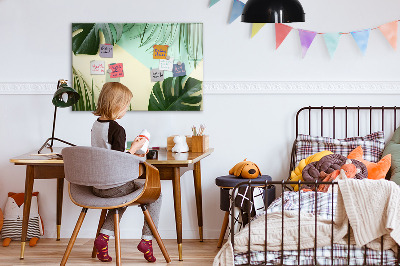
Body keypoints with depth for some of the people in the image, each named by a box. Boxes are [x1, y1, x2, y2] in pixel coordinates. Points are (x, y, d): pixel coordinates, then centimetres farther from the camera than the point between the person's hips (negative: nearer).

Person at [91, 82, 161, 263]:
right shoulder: (117, 129, -19)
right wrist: (134, 148, -8)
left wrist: (130, 154, 19)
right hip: (114, 186, -8)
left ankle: (104, 236, 18)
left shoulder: (96, 125, 6)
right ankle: (147, 239, 9)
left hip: (97, 186, 8)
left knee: (123, 195, 36)